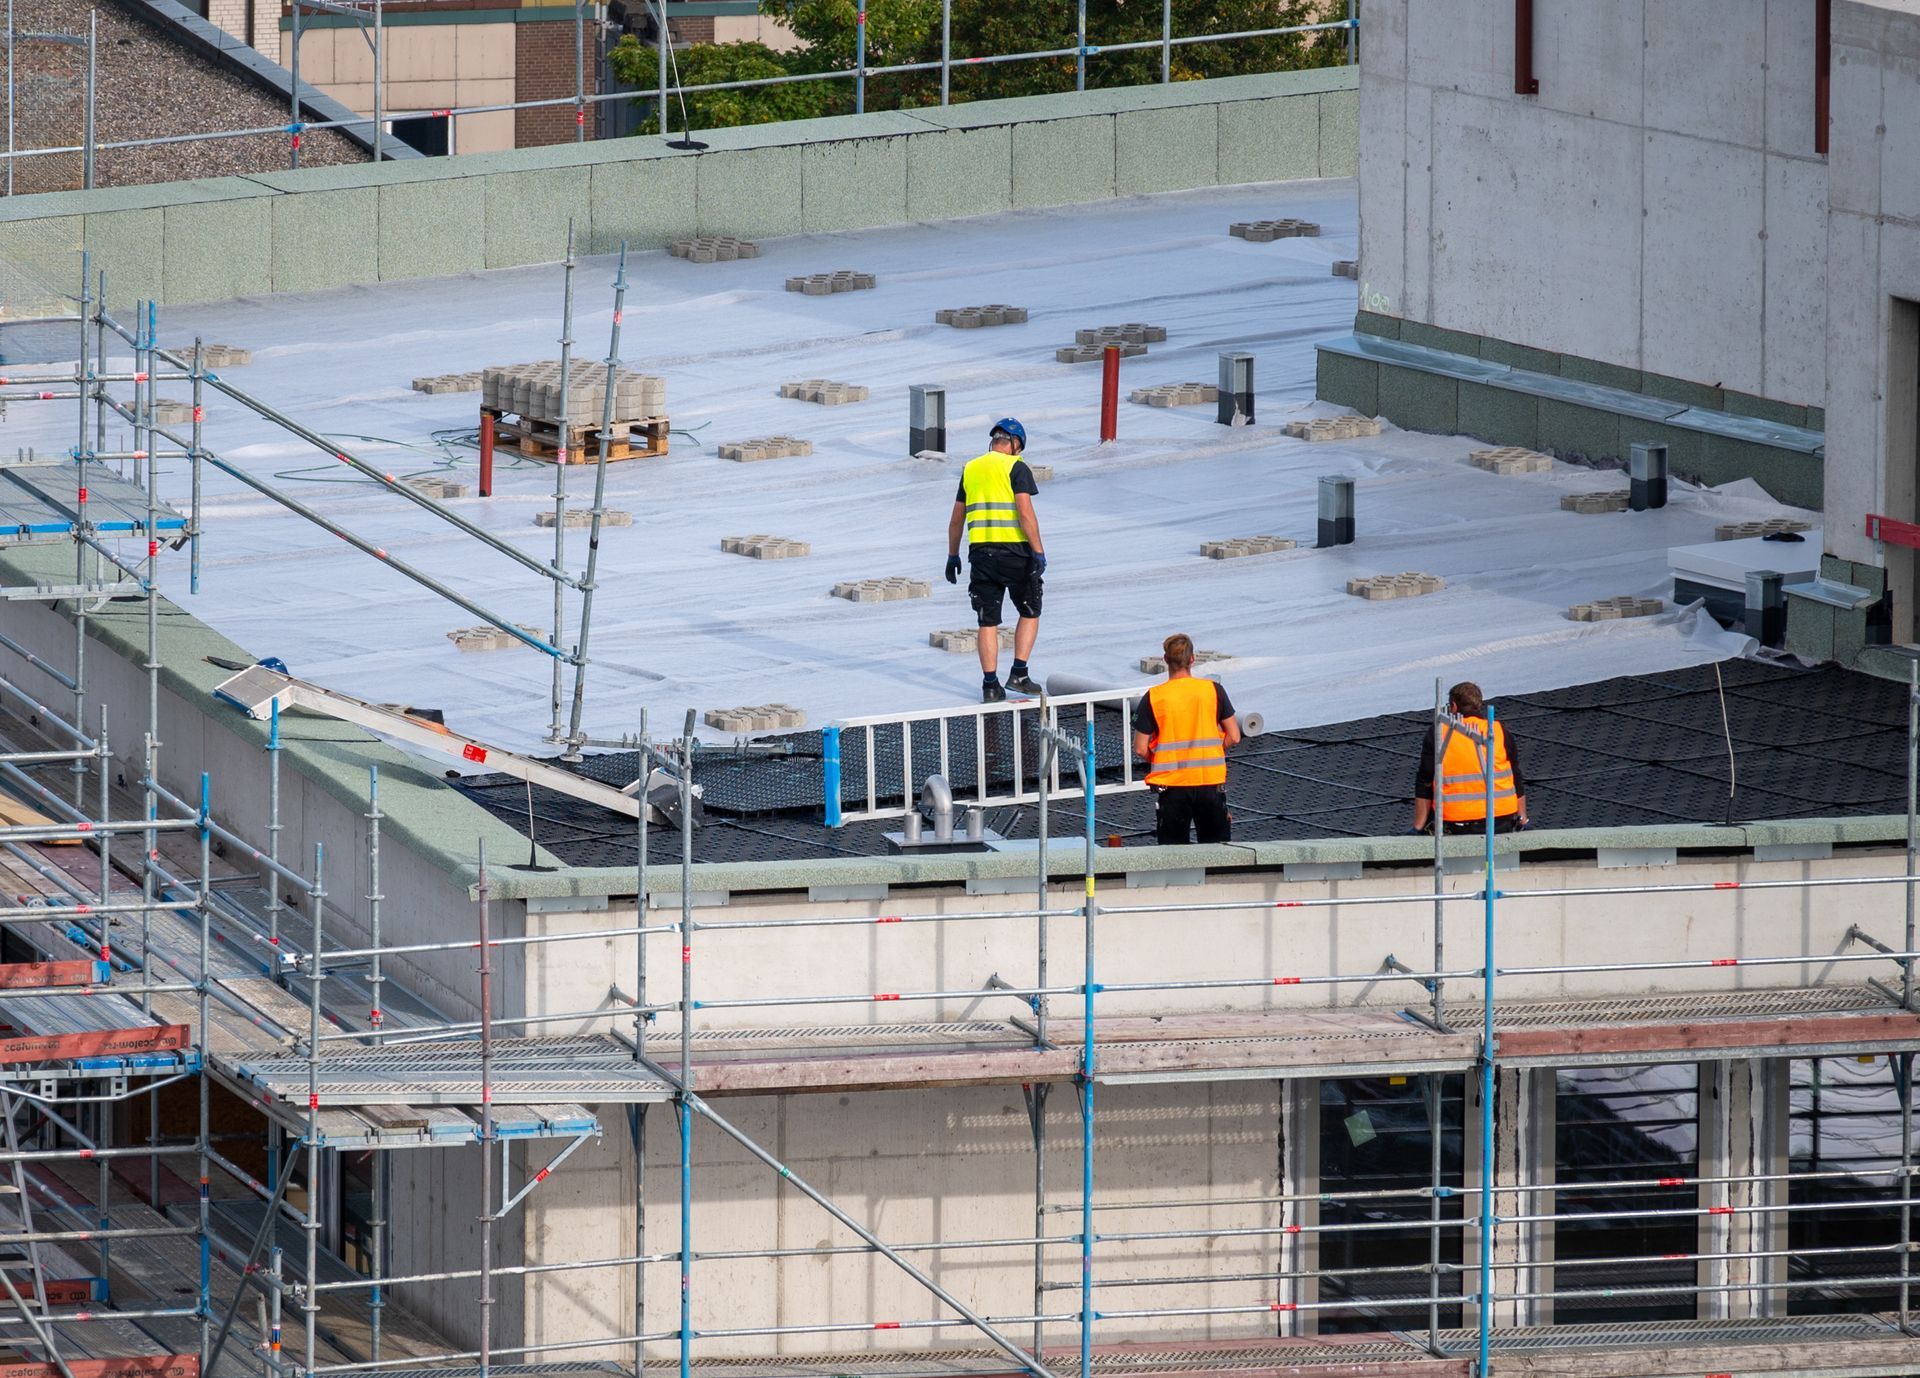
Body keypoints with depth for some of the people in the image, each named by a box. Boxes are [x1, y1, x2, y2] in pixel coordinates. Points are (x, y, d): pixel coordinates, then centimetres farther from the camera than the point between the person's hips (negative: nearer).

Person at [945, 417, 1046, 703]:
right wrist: (1039, 551, -13)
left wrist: (952, 556, 26)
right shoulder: (1016, 468, -4)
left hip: (981, 552, 4)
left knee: (988, 621, 8)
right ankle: (1019, 674, 5)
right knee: (1029, 613, 13)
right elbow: (1025, 513, -14)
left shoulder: (971, 469, 13)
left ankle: (990, 684, 4)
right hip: (1015, 551, -4)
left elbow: (956, 520, 17)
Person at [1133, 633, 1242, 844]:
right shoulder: (1213, 690, -3)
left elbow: (1140, 749, -6)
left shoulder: (1153, 698, -6)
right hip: (1210, 781, 1)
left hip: (1170, 785, -1)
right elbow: (1234, 738, -1)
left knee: (1173, 846, 5)